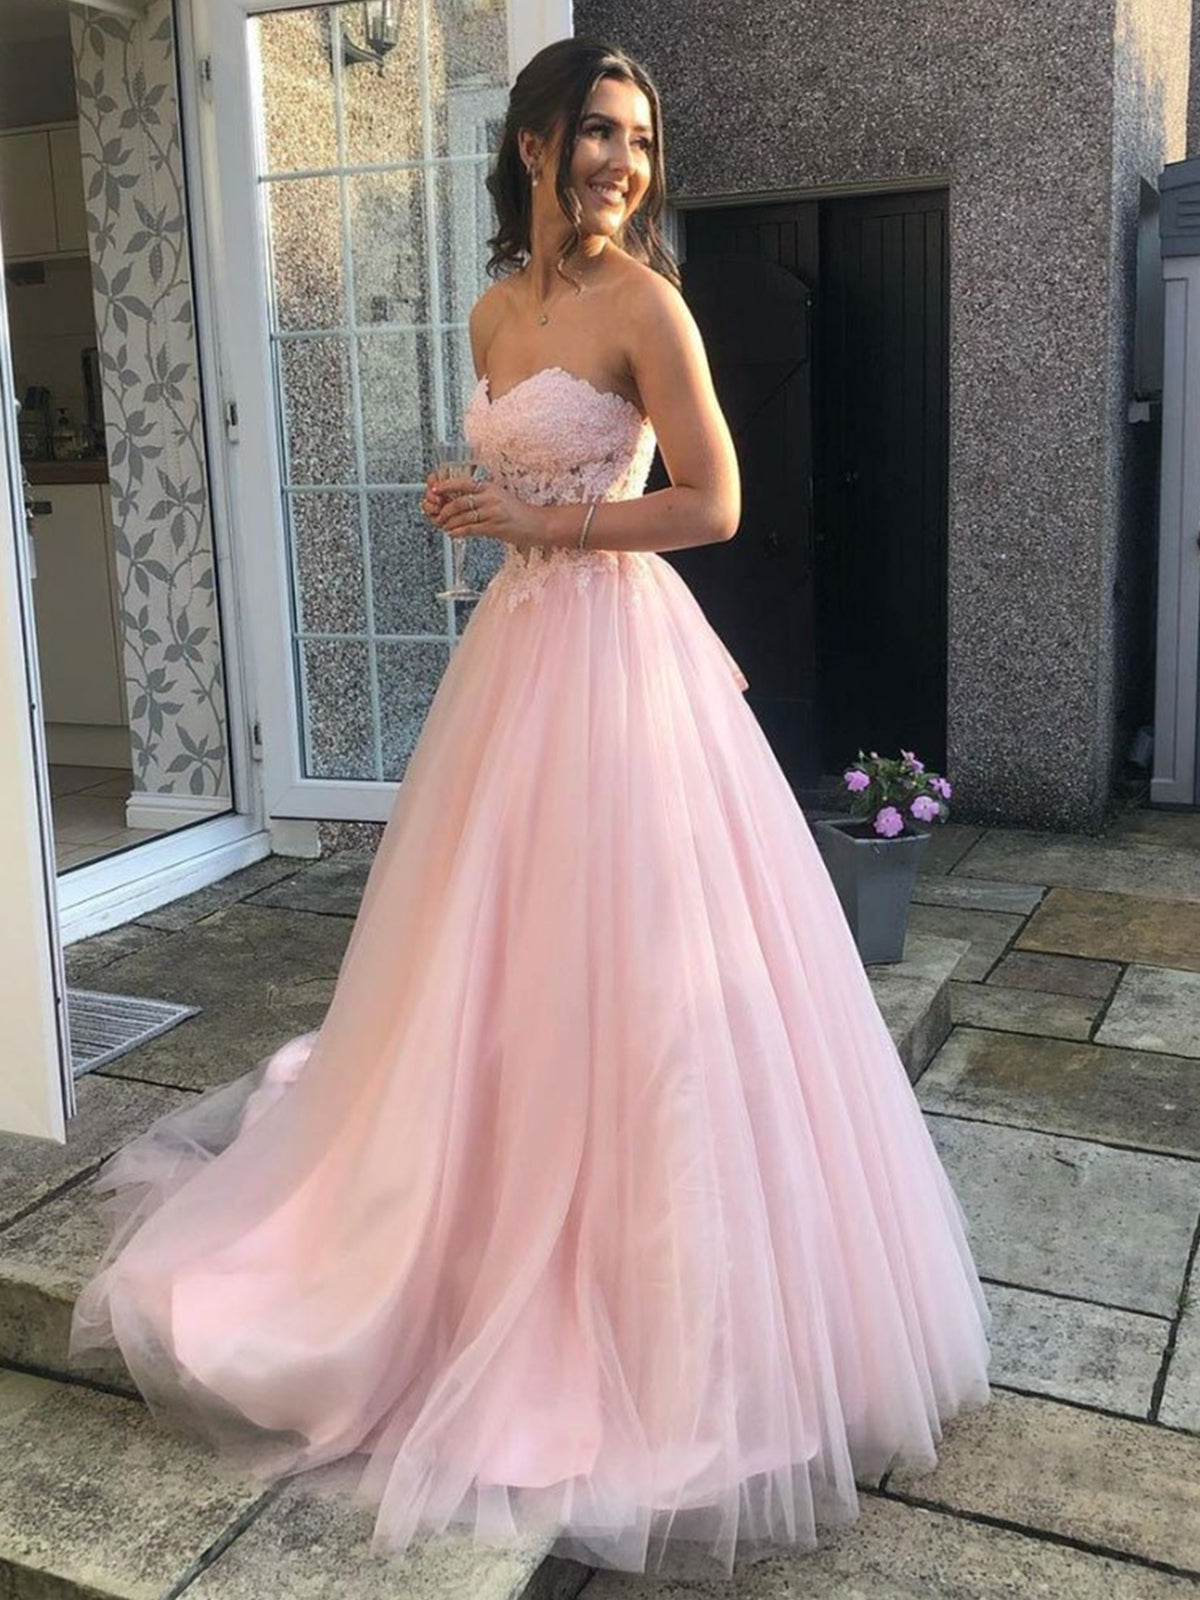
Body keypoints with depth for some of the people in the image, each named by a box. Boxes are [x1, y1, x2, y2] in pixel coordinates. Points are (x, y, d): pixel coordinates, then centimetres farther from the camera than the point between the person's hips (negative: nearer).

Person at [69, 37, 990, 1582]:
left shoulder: (641, 298, -9)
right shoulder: (495, 312, 13)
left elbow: (711, 505, -13)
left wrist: (538, 522, -11)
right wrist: (475, 505, 3)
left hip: (616, 650, -7)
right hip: (514, 645, 7)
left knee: (617, 965, -2)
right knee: (496, 957, 15)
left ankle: (649, 1289, 14)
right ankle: (501, 1230, 36)